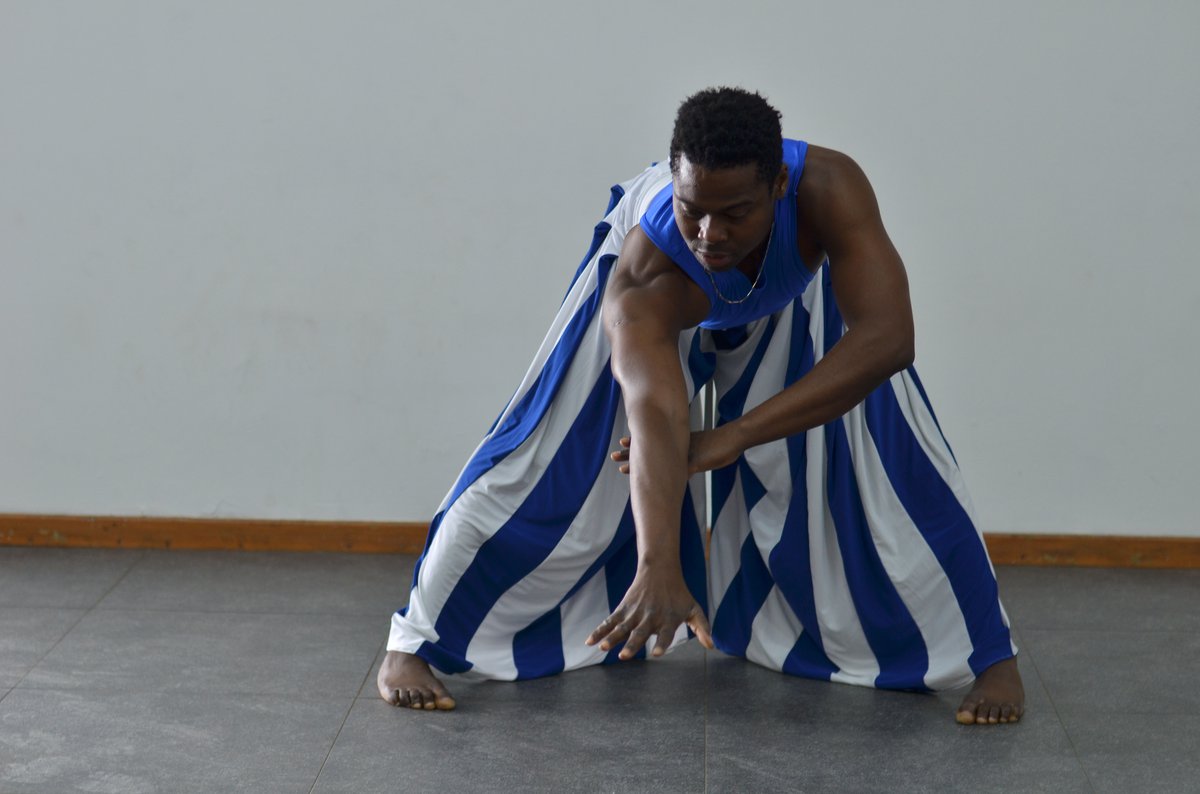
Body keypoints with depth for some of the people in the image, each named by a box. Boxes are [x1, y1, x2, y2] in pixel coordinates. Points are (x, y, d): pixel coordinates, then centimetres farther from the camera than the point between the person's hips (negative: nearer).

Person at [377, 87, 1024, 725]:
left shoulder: (827, 188, -45)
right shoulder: (641, 273, -46)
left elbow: (887, 338, -53)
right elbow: (655, 416, -58)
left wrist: (733, 436, -57)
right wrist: (659, 568, -73)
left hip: (797, 286, 1)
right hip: (665, 290, -1)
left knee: (882, 461, -7)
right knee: (552, 465, -6)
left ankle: (986, 656, 11)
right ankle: (415, 641, 7)